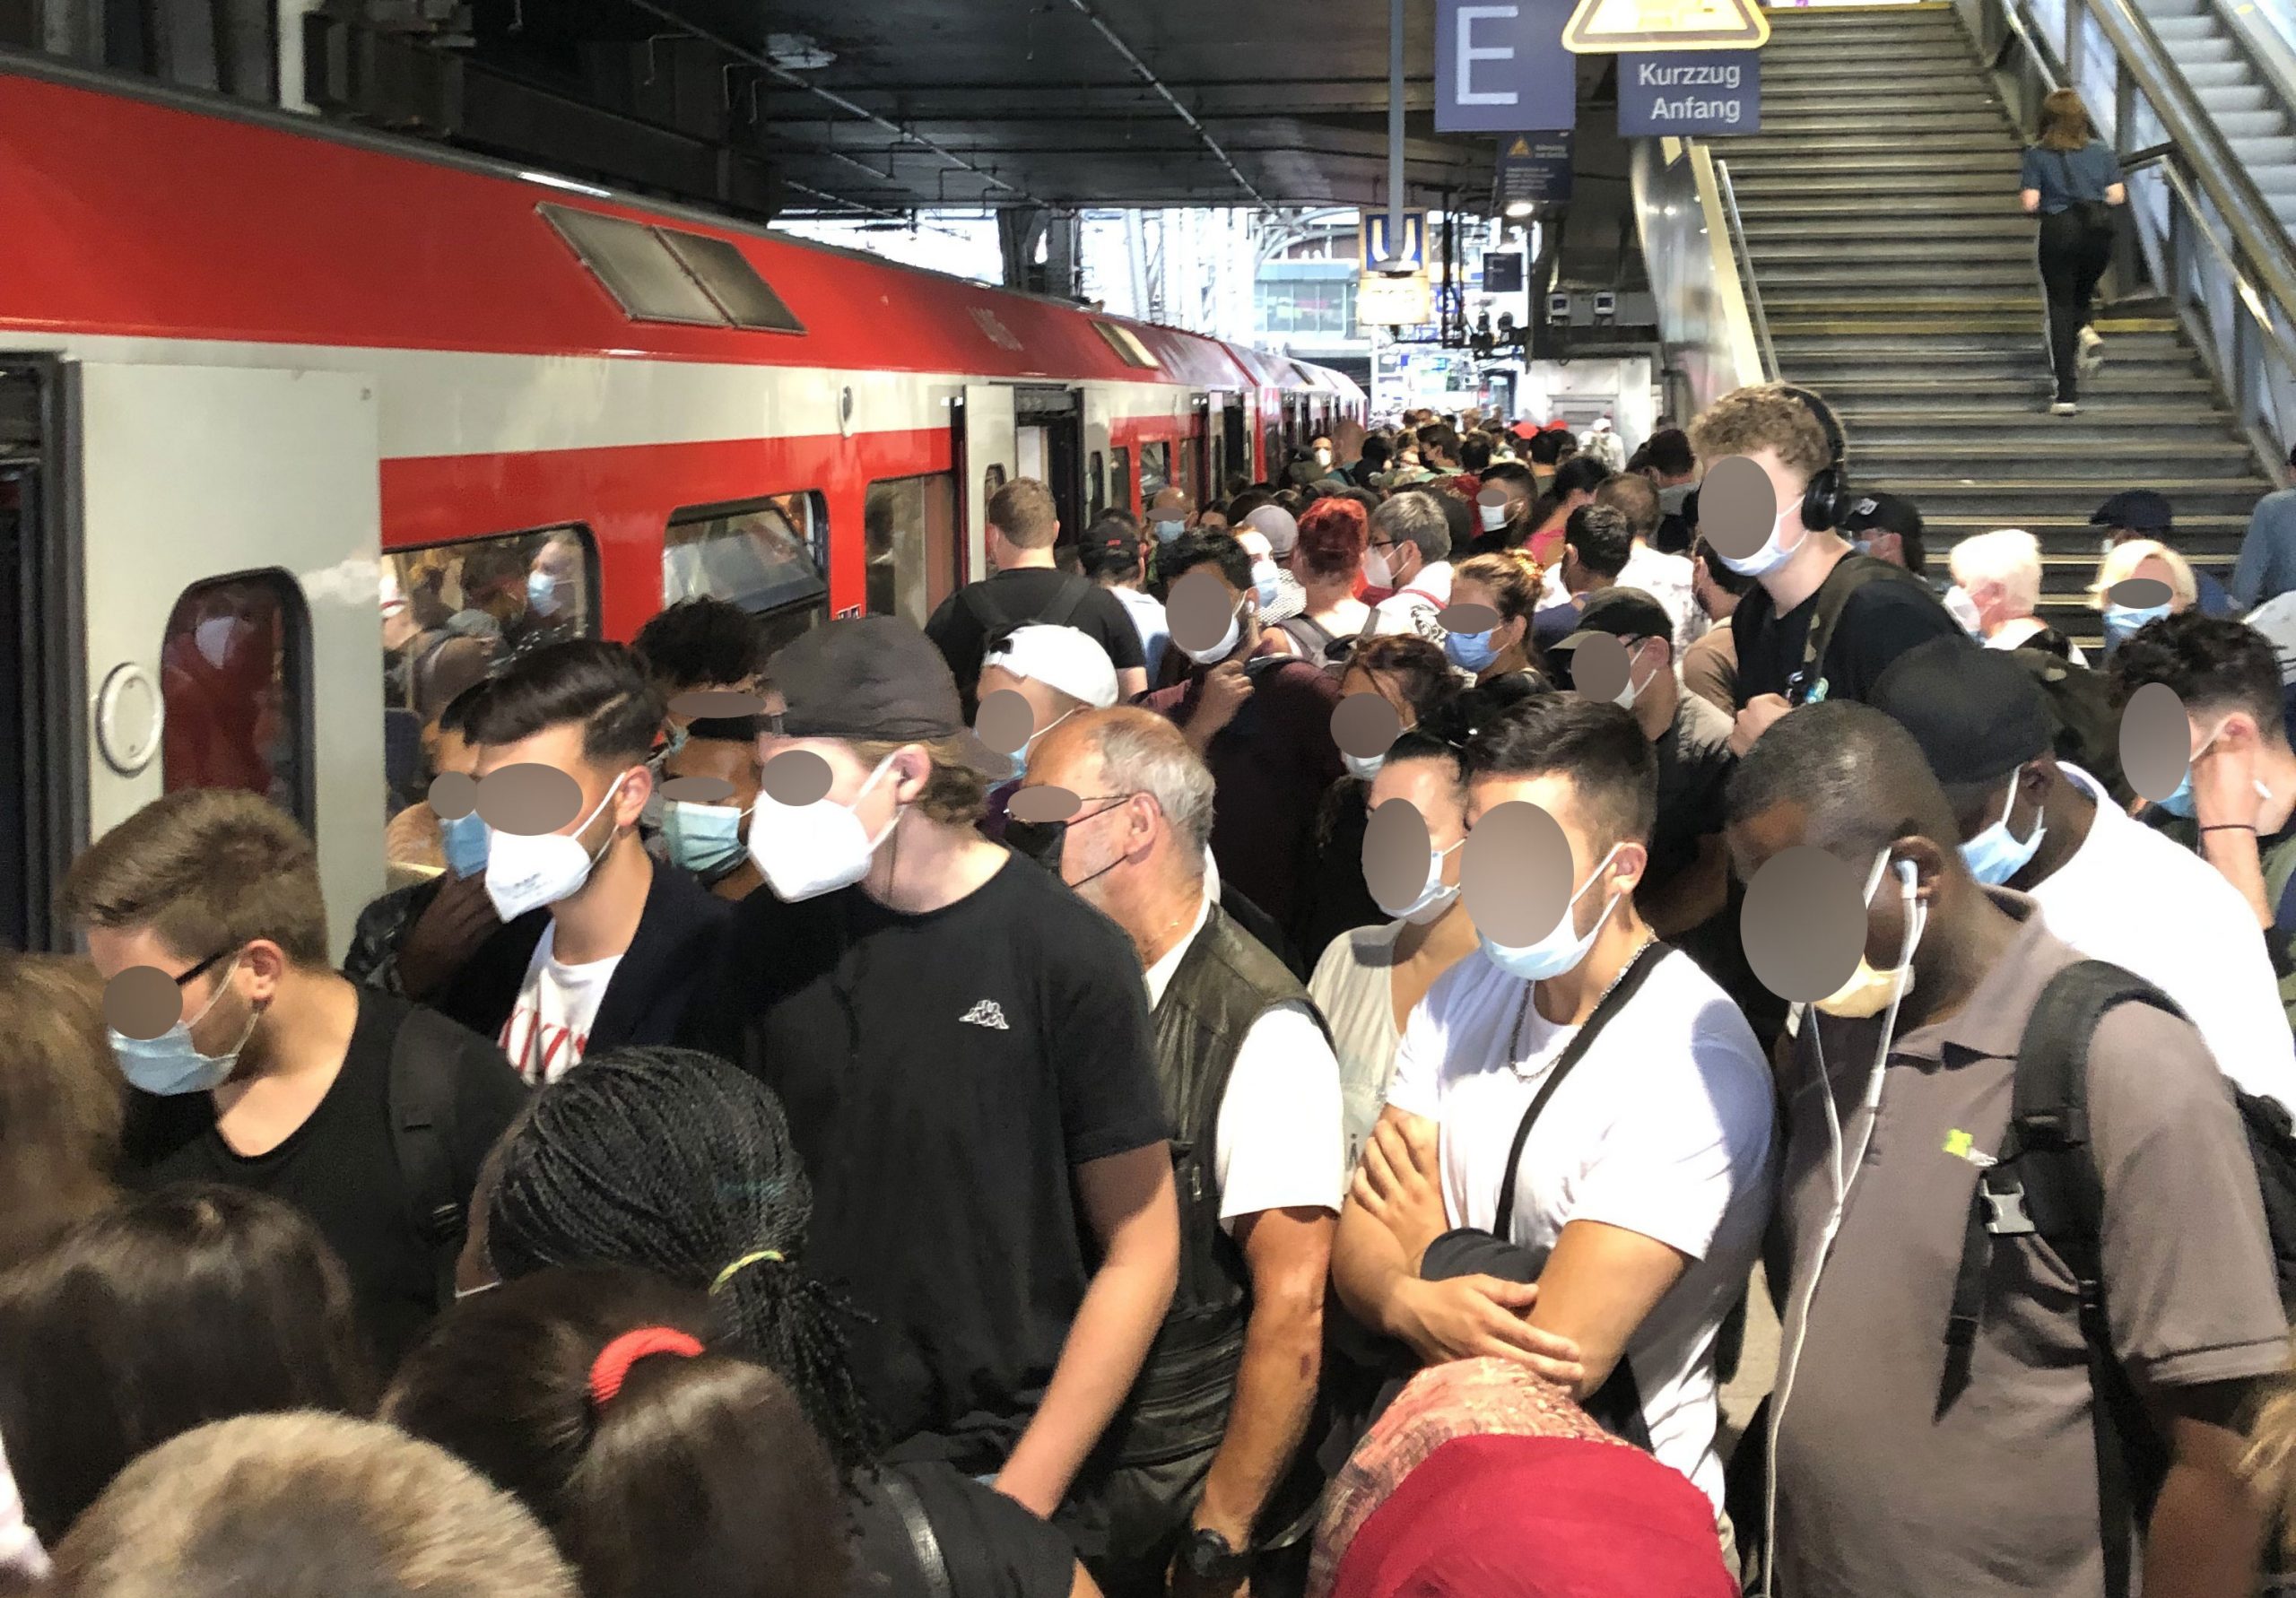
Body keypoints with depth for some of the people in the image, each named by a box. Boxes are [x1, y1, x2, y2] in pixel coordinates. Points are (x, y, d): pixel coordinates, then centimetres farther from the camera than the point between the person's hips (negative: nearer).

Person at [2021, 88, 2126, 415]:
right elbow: (2117, 196, 2)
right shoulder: (2101, 151, 6)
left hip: (2059, 231, -3)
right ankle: (2086, 331, -8)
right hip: (2099, 233, 3)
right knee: (2082, 293, 27)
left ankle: (2067, 395, -2)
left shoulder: (2037, 155, -2)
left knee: (2061, 305, 4)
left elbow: (2030, 204, -8)